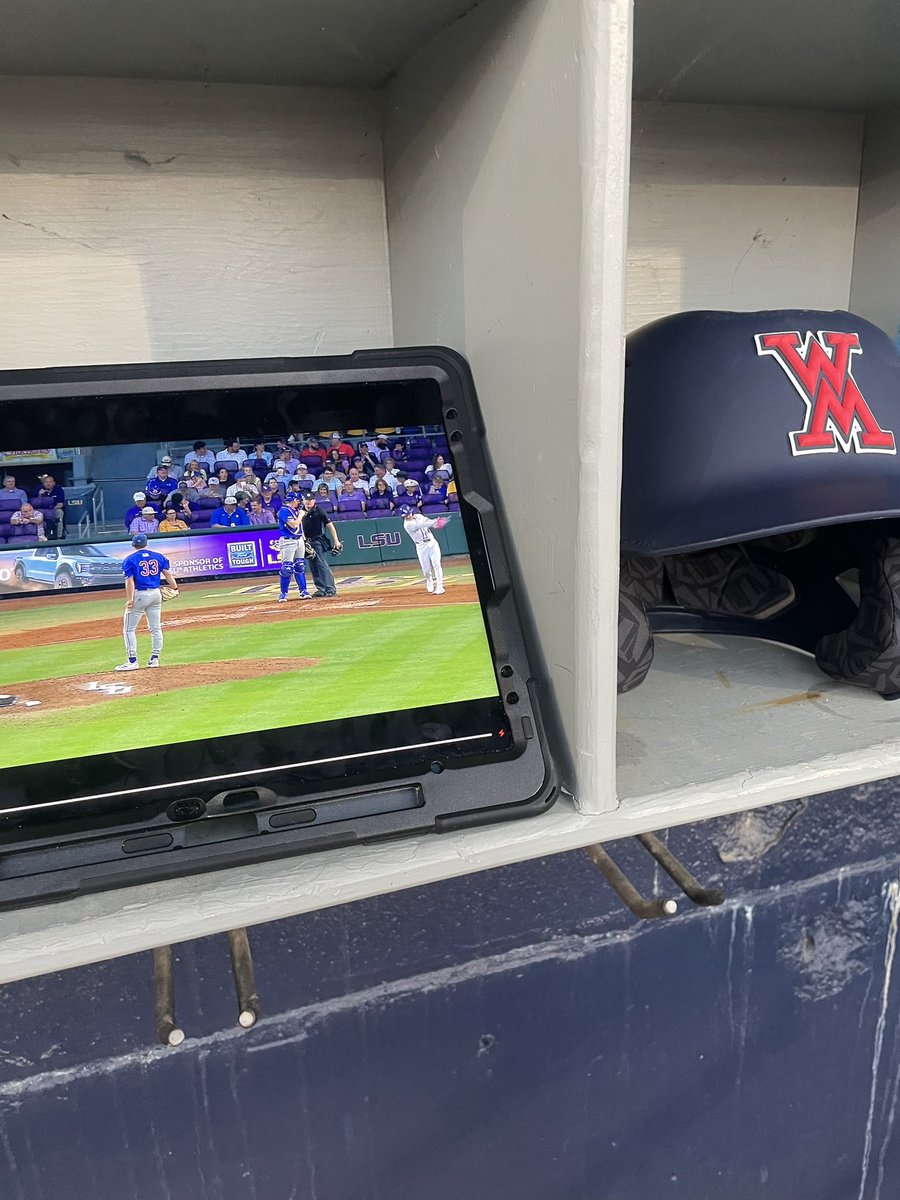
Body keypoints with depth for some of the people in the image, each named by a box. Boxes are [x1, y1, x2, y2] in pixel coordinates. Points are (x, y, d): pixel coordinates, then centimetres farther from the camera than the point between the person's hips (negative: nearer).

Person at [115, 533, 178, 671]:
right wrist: (174, 588, 0)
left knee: (130, 629, 3)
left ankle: (132, 661, -1)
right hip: (156, 594, 4)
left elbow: (129, 581, -11)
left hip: (139, 595, -4)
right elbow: (168, 574, 0)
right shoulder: (158, 556, 7)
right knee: (156, 628, 12)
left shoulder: (130, 559, -4)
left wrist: (129, 599, -13)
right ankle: (155, 658, 15)